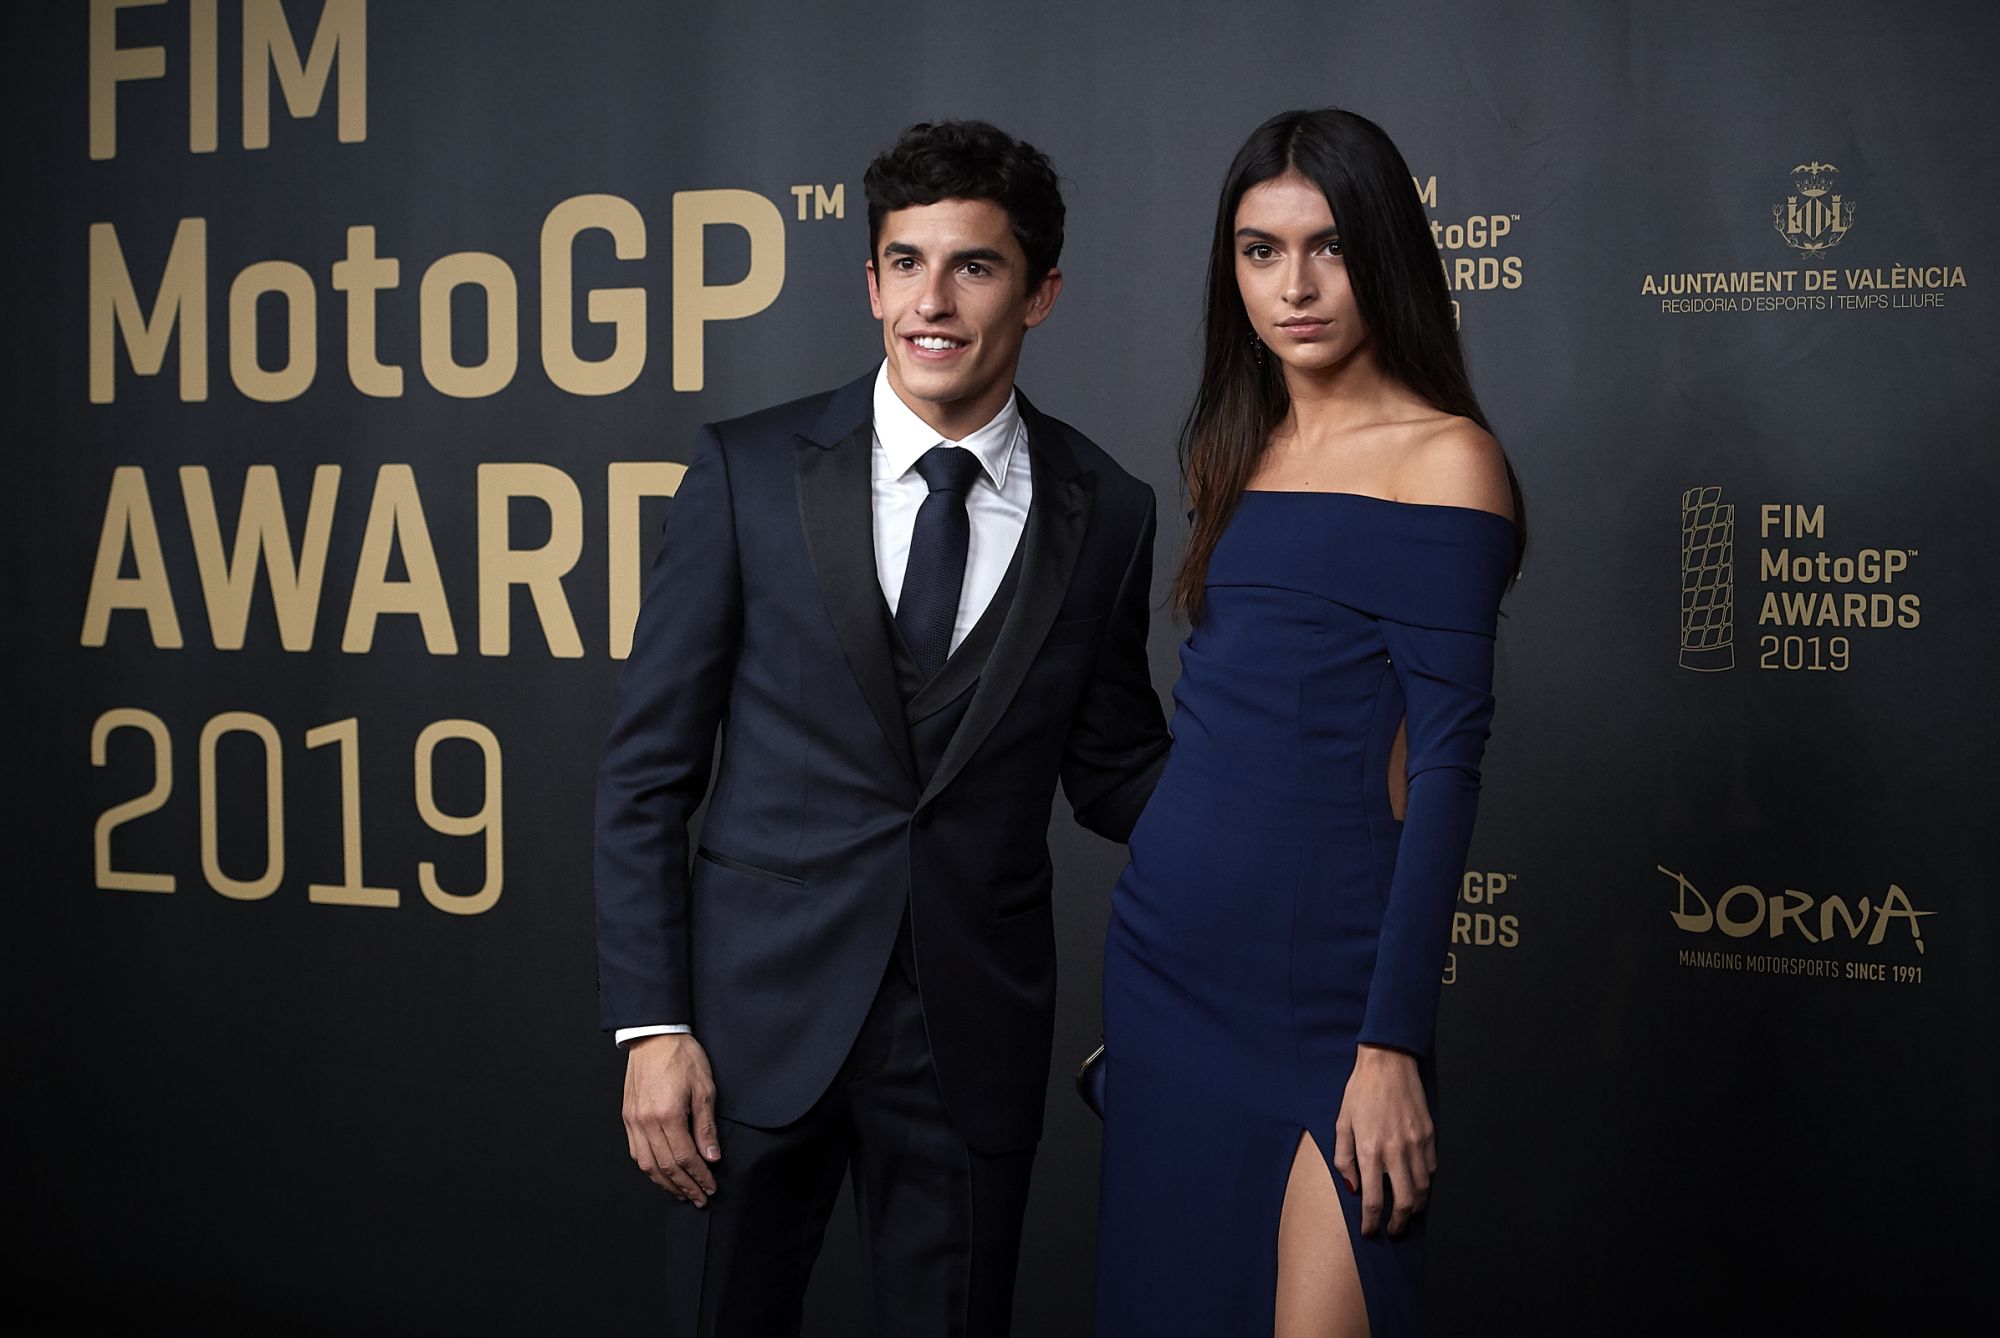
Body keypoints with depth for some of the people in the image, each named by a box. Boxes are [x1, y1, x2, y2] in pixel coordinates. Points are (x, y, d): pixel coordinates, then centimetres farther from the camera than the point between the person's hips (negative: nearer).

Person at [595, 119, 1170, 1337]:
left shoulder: (1106, 514, -1)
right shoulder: (749, 472, -5)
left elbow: (1113, 768, 8)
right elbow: (648, 769, -3)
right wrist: (650, 1025, -8)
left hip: (977, 1038, 1)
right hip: (759, 1011, -1)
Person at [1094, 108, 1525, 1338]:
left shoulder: (1445, 459, -8)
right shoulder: (1235, 452, 12)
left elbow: (1445, 766, -12)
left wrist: (1392, 1045, -16)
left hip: (1321, 978, -6)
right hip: (1167, 956, 6)